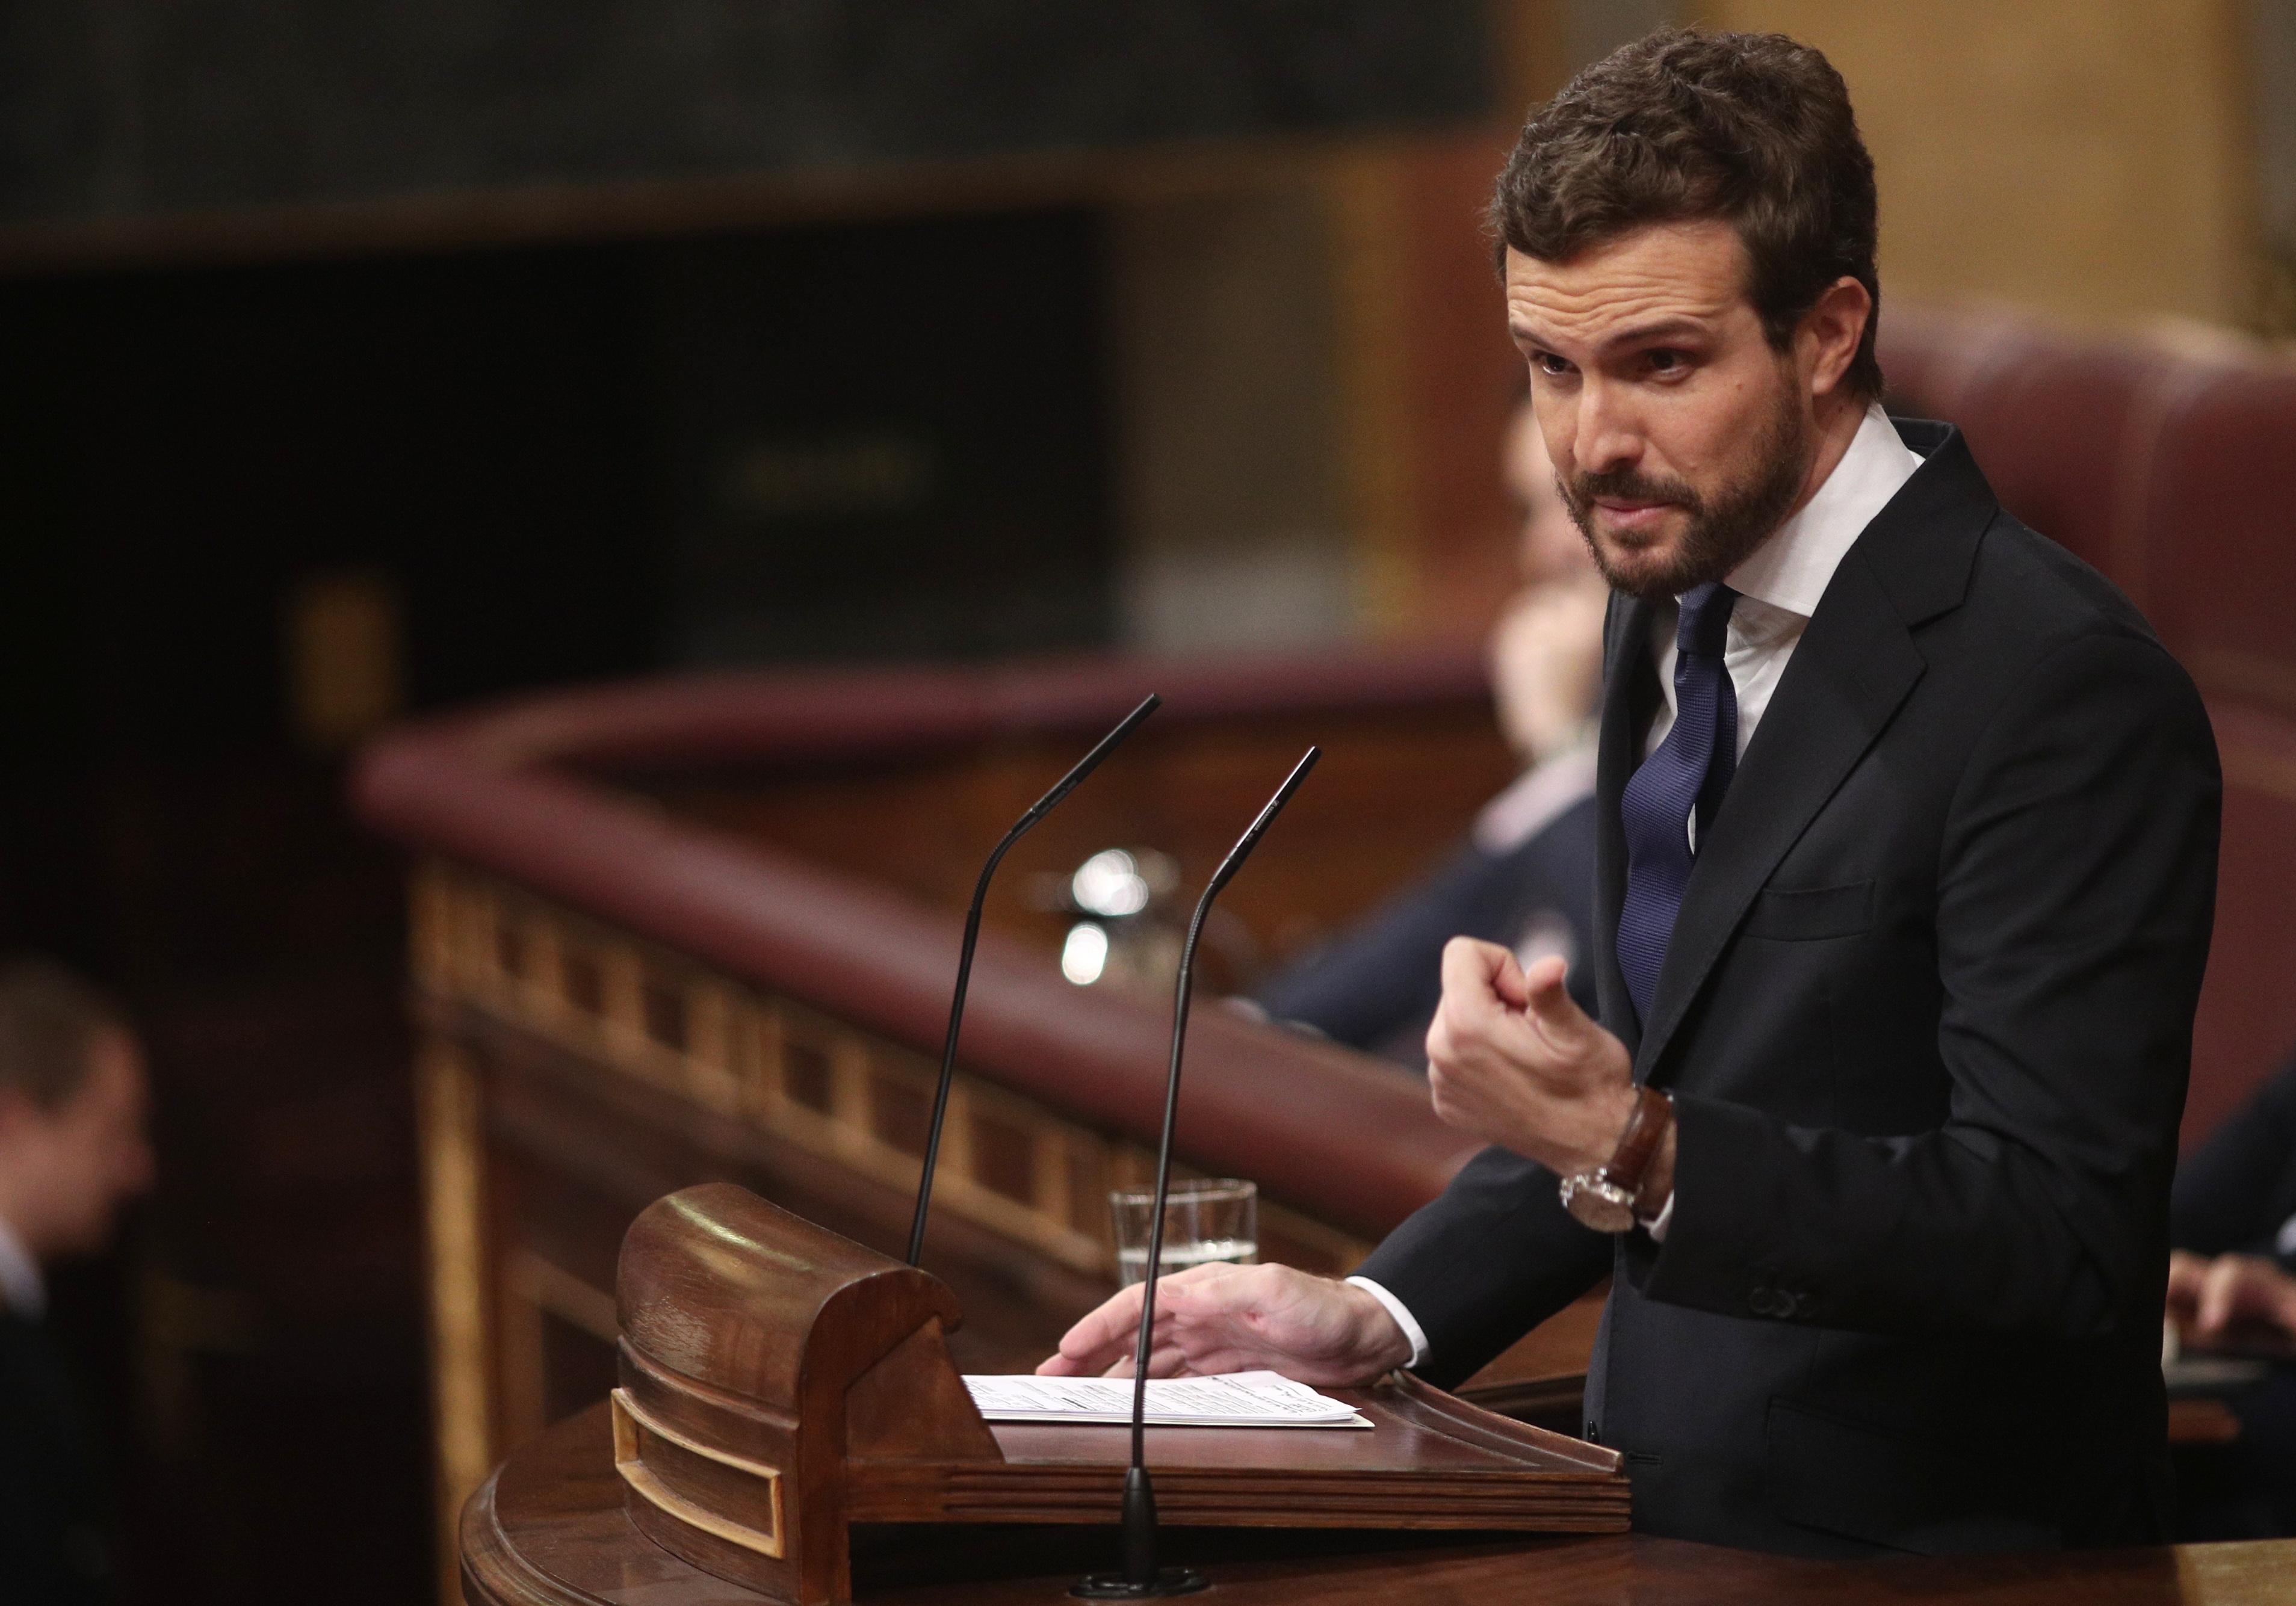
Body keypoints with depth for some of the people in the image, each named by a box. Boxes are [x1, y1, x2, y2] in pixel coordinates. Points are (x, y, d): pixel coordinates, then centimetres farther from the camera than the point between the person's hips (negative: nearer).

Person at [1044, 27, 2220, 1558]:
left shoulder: (2062, 685, -16)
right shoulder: (1679, 602, 11)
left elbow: (2058, 1241, -21)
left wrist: (1630, 1148, -30)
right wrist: (1380, 1315, 9)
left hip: (1920, 1548, -8)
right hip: (1672, 1519, 8)